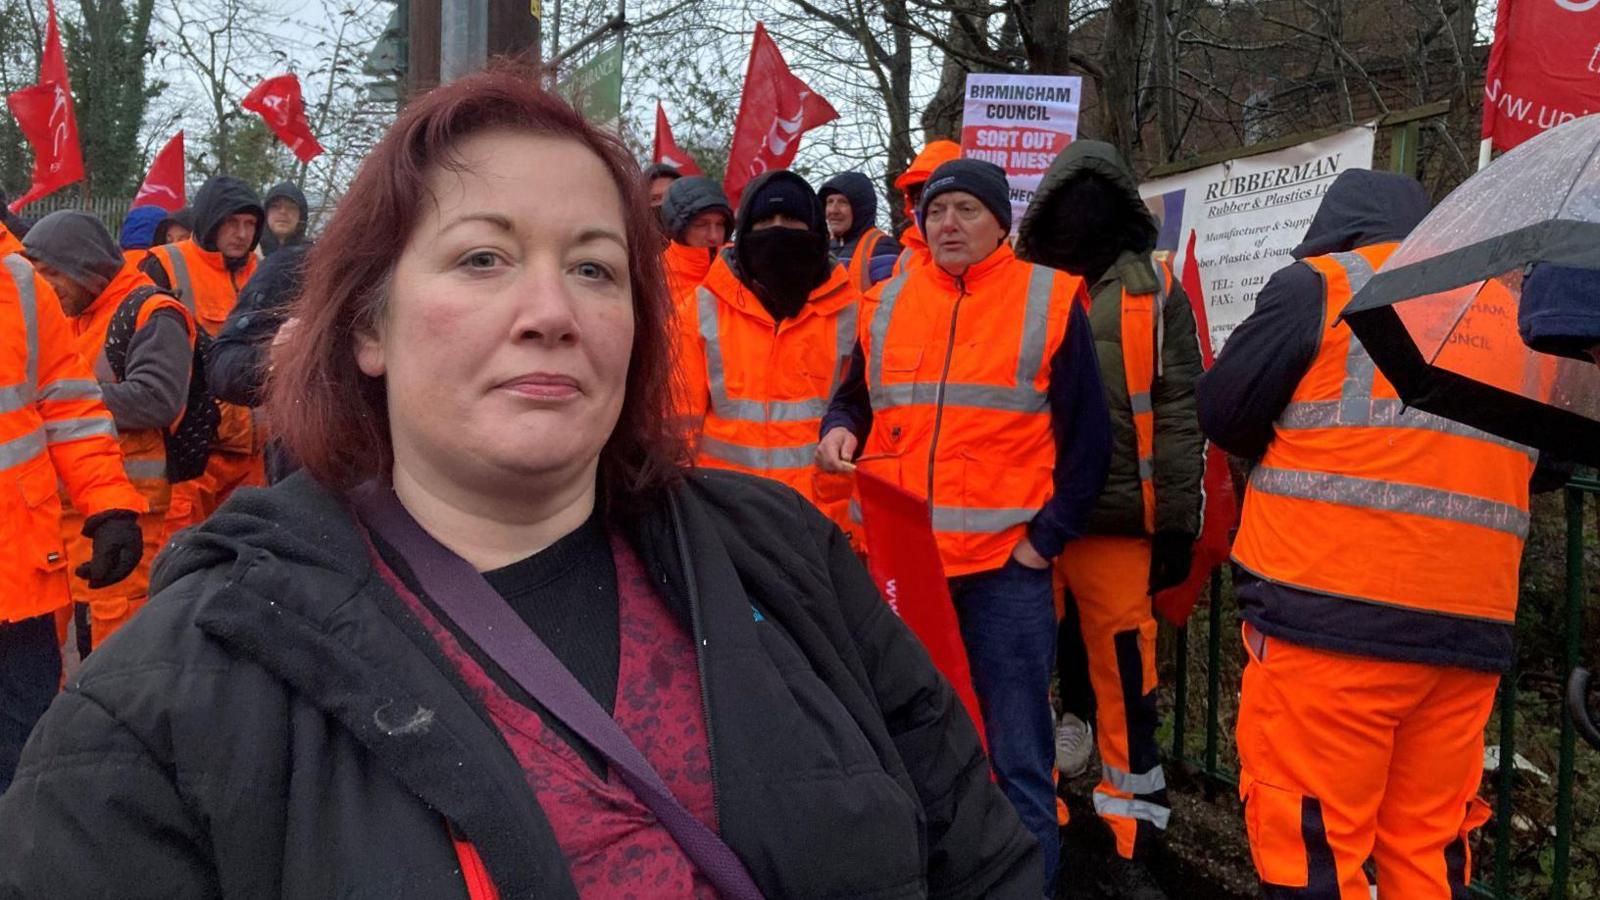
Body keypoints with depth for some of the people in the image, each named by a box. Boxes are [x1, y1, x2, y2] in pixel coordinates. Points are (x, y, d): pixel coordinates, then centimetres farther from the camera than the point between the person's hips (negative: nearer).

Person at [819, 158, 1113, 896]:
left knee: (1015, 756, 4)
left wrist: (1048, 536, -5)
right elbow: (855, 397, 22)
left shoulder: (1049, 302, -1)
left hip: (1006, 563, -4)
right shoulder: (887, 303, 9)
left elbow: (1088, 436, 1)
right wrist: (839, 429, -1)